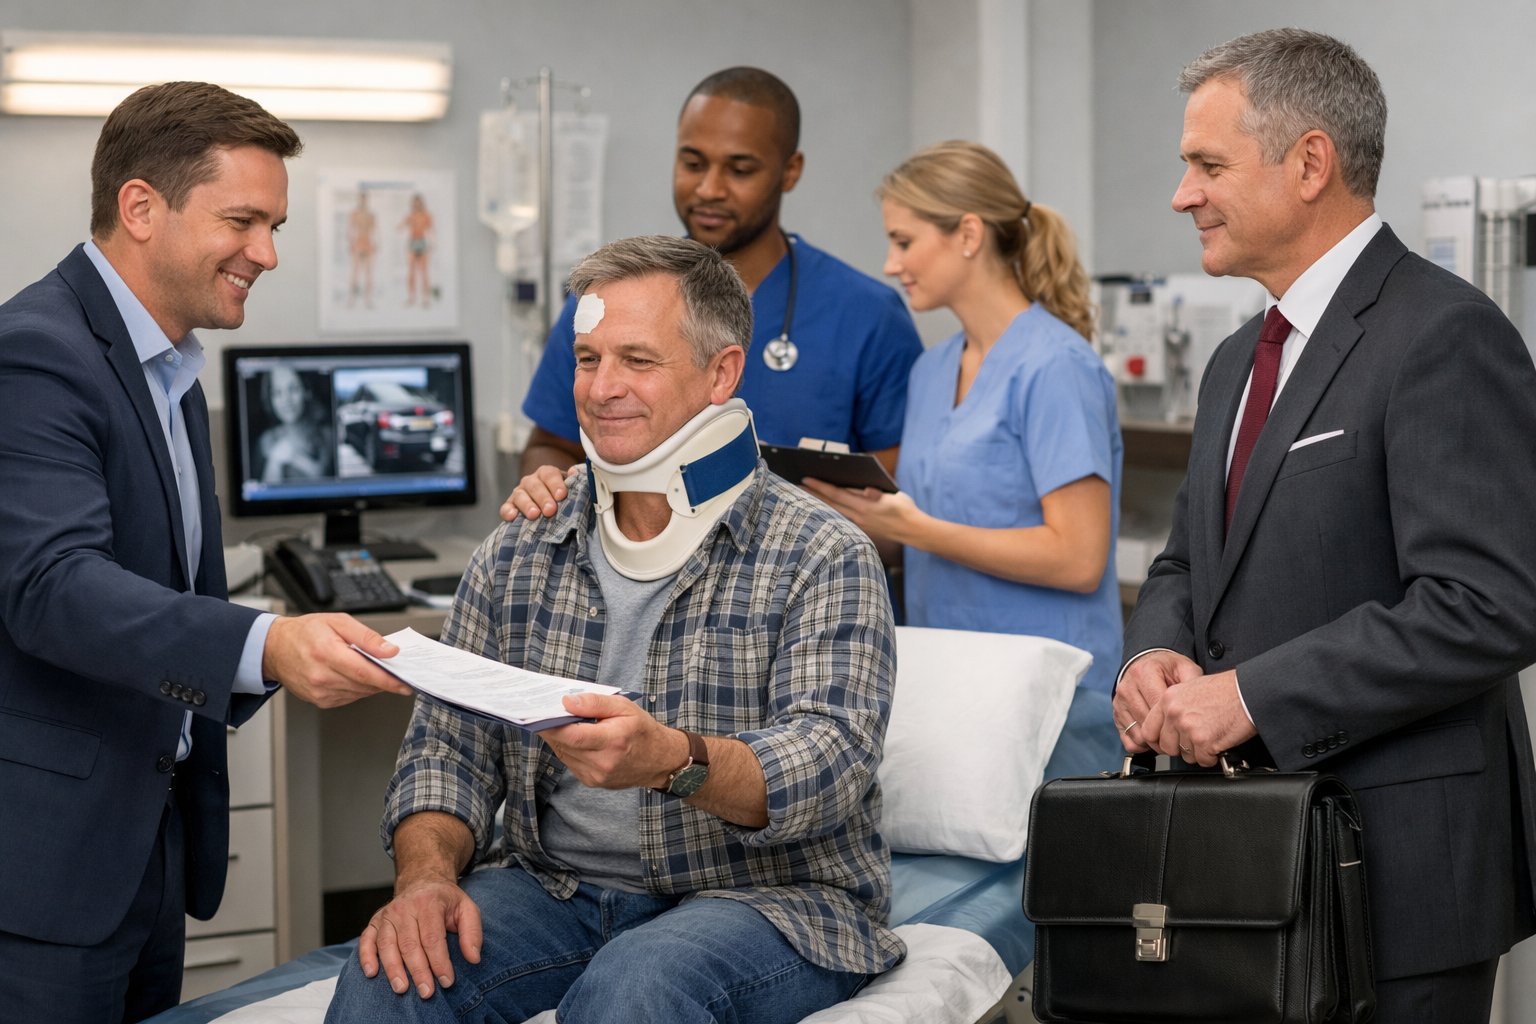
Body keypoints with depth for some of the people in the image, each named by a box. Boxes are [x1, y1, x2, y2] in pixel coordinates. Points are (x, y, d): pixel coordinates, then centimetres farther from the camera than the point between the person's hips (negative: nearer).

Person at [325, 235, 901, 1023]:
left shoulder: (823, 559, -5)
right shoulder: (516, 556, 10)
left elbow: (831, 762, -17)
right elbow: (449, 745, 9)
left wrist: (672, 760, -37)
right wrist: (427, 875, -13)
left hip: (767, 893, -3)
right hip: (559, 888, 3)